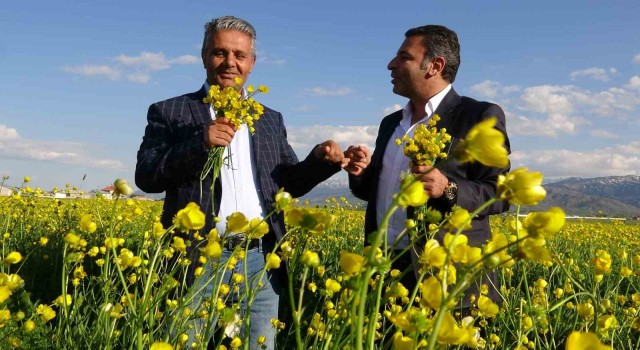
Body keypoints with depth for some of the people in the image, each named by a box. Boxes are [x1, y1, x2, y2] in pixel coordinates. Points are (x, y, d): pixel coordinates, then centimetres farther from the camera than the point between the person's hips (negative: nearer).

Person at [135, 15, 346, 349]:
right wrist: (200, 143, -20)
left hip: (260, 261, 3)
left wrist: (318, 161, -5)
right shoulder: (170, 112, 3)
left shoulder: (271, 119, 15)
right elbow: (145, 177, -7)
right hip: (197, 260, -3)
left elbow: (289, 183, 15)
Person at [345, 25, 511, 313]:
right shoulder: (391, 123, 17)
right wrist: (362, 174, 1)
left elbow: (500, 194, -8)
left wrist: (449, 189, -25)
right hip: (387, 270, 6)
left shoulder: (481, 117, -4)